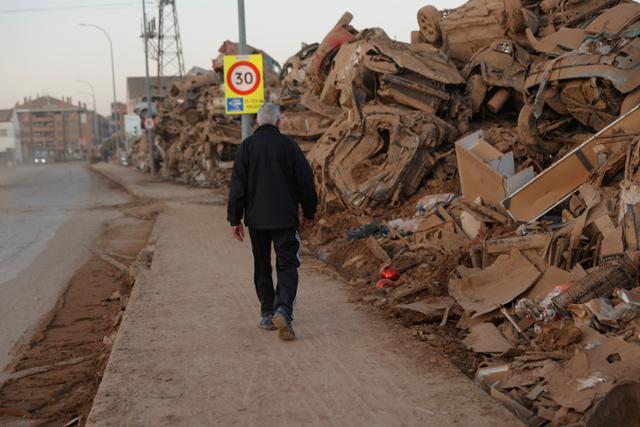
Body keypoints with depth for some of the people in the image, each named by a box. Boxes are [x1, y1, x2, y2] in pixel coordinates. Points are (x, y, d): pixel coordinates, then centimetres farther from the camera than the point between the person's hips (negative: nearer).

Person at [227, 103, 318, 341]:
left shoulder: (246, 147, -1)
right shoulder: (289, 145, -3)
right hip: (285, 219, -1)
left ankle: (268, 315, 19)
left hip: (256, 219, 2)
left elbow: (237, 185, -3)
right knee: (287, 266, 1)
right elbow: (305, 181, 1)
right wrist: (309, 213, 13)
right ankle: (283, 310, -19)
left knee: (262, 268, 15)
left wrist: (235, 219, 3)